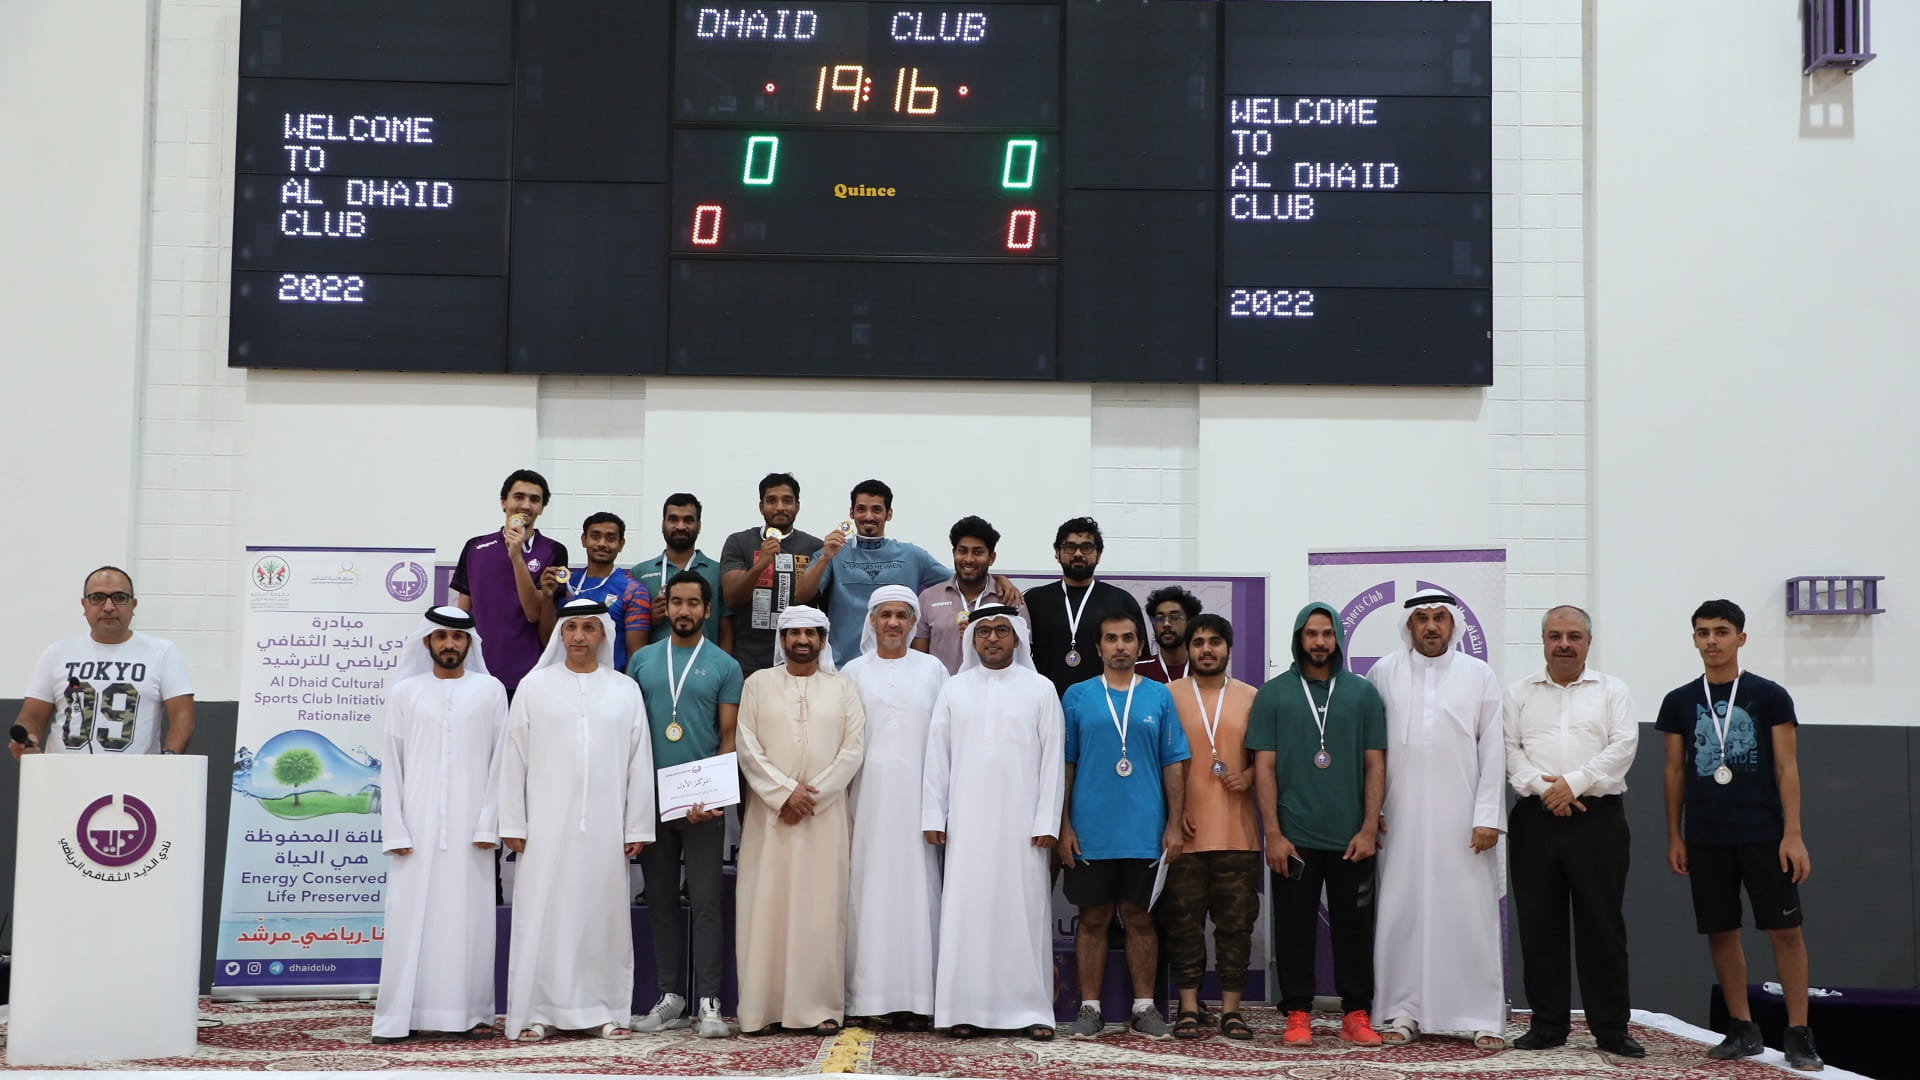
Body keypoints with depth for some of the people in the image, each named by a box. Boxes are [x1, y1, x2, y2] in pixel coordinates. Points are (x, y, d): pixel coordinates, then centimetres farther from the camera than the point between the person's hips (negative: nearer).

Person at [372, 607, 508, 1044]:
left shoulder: (491, 691, 7)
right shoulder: (405, 692, 9)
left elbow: (499, 761, 4)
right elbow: (392, 763, 7)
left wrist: (489, 825, -4)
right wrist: (395, 830, -1)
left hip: (470, 827, 0)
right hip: (417, 826, 0)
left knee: (470, 917, 0)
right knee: (410, 917, -2)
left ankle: (472, 1012, 6)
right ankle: (398, 1017, 0)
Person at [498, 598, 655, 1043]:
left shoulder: (625, 690, 8)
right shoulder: (534, 685, 6)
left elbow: (639, 761, 7)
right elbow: (514, 758, 4)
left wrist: (637, 828, 3)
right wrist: (513, 825, 0)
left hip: (604, 826, 1)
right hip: (547, 825, -1)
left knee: (603, 915, 3)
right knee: (542, 915, -1)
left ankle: (604, 1010, 11)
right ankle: (536, 1013, 4)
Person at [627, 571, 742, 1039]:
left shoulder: (724, 666, 3)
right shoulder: (642, 660, 9)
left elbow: (730, 736, 0)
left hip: (703, 802, -3)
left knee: (706, 902, -4)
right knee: (661, 901, 8)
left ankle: (708, 1003, -2)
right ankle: (670, 999, 16)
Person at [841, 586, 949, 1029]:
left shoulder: (933, 670, 9)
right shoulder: (854, 672, 10)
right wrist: (839, 794, 2)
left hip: (916, 793, 0)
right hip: (868, 793, 0)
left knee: (916, 888, -3)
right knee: (868, 888, -2)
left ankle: (913, 997, -1)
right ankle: (867, 995, 0)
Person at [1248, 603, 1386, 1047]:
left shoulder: (1363, 693, 7)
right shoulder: (1273, 694, 4)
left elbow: (1375, 764, 6)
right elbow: (1264, 766, 1)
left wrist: (1369, 828, -3)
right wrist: (1273, 833, -6)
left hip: (1351, 838, 1)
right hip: (1294, 838, -1)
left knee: (1354, 926, 5)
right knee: (1294, 927, 3)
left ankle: (1356, 1014, 14)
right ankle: (1297, 1014, 12)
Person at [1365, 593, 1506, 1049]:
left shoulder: (1479, 674, 6)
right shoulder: (1384, 672, 6)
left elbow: (1492, 750, 3)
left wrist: (1488, 817, -4)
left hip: (1462, 818, -1)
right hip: (1402, 818, 1)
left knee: (1473, 913, -1)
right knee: (1401, 912, 2)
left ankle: (1485, 1018, 4)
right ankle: (1404, 1012, 11)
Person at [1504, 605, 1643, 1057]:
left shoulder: (1612, 691, 9)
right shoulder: (1519, 694, 12)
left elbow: (1622, 748, -3)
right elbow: (1509, 751, 3)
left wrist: (1574, 782, -13)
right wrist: (1544, 789, -12)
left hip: (1598, 818, -1)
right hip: (1535, 819, 2)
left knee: (1603, 926, 0)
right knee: (1539, 925, 4)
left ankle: (1611, 1028, 8)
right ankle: (1547, 1024, 12)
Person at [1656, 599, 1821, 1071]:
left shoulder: (1769, 696, 0)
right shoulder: (1680, 702, 7)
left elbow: (1786, 768, -2)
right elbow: (1675, 772, 11)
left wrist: (1793, 834, -8)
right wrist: (1674, 836, 7)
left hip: (1762, 834, -3)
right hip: (1705, 838, 3)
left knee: (1786, 928, -4)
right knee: (1721, 931, 6)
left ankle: (1798, 1034, 3)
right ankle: (1743, 1030, 16)